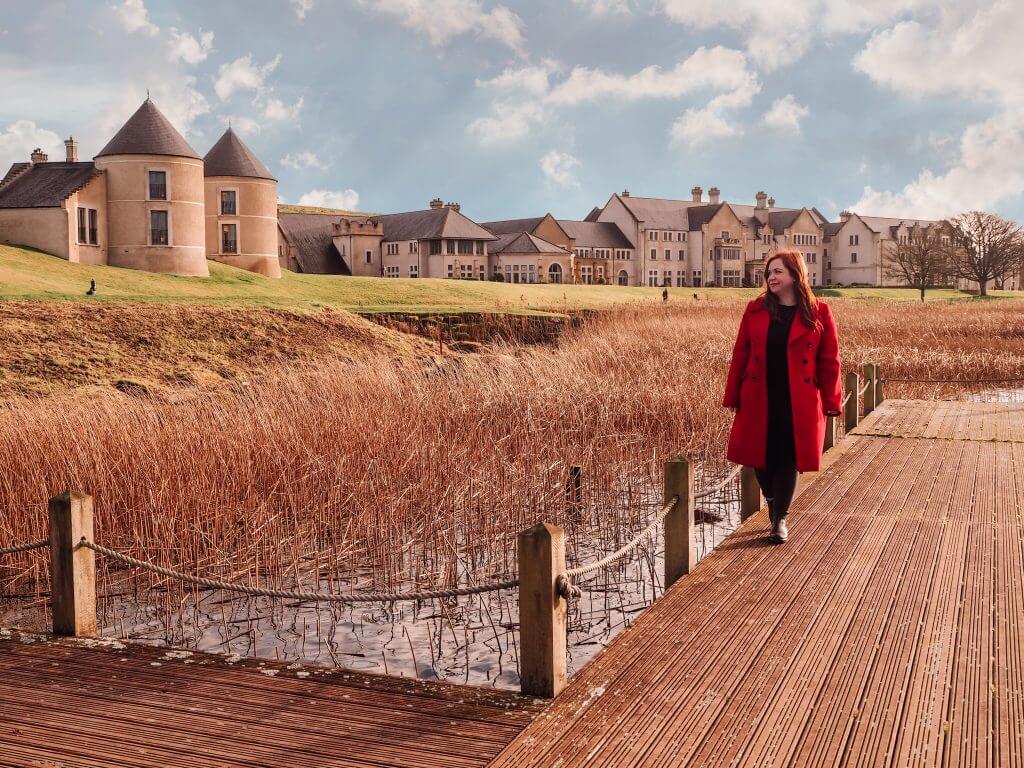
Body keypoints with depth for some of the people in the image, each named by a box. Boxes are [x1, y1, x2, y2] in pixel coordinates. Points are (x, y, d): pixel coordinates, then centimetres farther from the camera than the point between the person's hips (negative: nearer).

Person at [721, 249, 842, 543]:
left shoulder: (818, 313, -1)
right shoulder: (756, 309, 4)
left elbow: (829, 361, 1)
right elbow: (740, 355, 5)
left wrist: (831, 403, -2)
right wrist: (733, 397, 2)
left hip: (798, 403, -2)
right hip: (760, 399, 2)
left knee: (787, 460, 1)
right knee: (761, 458, 8)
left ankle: (780, 519, 15)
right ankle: (773, 505, 34)